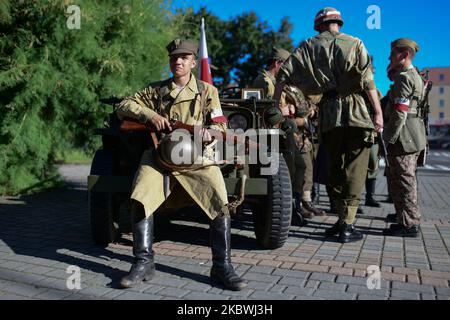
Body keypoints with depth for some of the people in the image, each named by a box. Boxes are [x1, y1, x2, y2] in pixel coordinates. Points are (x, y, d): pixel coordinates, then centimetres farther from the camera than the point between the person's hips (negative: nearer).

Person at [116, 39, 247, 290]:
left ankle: (222, 267, -7)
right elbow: (123, 107, 10)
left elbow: (220, 126, 4)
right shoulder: (156, 90, 15)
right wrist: (150, 114, -9)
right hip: (159, 159, 2)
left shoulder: (207, 91, 10)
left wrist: (207, 133, -21)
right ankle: (144, 263, -7)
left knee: (220, 204, -21)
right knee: (140, 200, -21)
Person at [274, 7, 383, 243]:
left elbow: (284, 73, 2)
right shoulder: (354, 43, 7)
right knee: (354, 170, 2)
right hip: (355, 111, -2)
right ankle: (347, 225, -1)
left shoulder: (308, 46, 11)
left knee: (336, 167, 14)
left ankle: (341, 219, 20)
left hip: (328, 113, 2)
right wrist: (378, 111, -6)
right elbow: (367, 80, -4)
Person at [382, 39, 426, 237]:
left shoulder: (404, 77, -12)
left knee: (403, 181, -5)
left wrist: (389, 138, -17)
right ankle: (406, 221, 23)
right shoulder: (415, 76, 21)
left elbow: (400, 112, -19)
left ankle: (409, 225, 1)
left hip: (403, 138, -10)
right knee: (397, 180, 15)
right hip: (413, 137, 10)